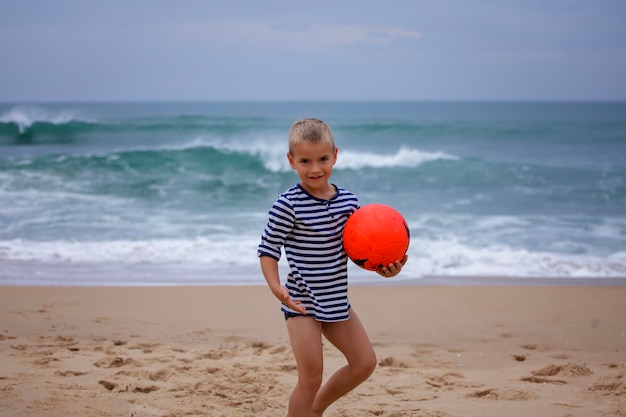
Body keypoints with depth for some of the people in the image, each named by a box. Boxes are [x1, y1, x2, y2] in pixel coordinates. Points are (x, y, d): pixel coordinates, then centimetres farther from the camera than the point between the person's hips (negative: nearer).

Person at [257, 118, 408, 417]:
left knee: (365, 363, 14)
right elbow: (267, 250, -13)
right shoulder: (288, 205, -16)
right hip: (302, 302, -7)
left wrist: (382, 266, -9)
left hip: (336, 300, 7)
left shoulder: (348, 201, 1)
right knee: (311, 377, -5)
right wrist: (275, 286, -27)